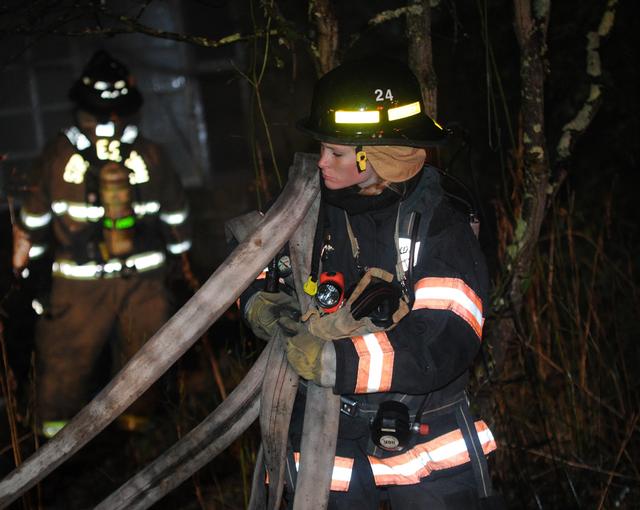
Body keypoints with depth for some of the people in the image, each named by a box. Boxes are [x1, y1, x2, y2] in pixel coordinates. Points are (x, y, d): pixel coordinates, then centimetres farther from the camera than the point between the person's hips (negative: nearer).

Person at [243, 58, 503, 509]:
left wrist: (336, 361, -33)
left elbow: (444, 346, -27)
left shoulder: (439, 228, -16)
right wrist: (260, 303, -9)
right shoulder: (313, 209, -4)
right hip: (325, 440, 3)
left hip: (426, 449, -3)